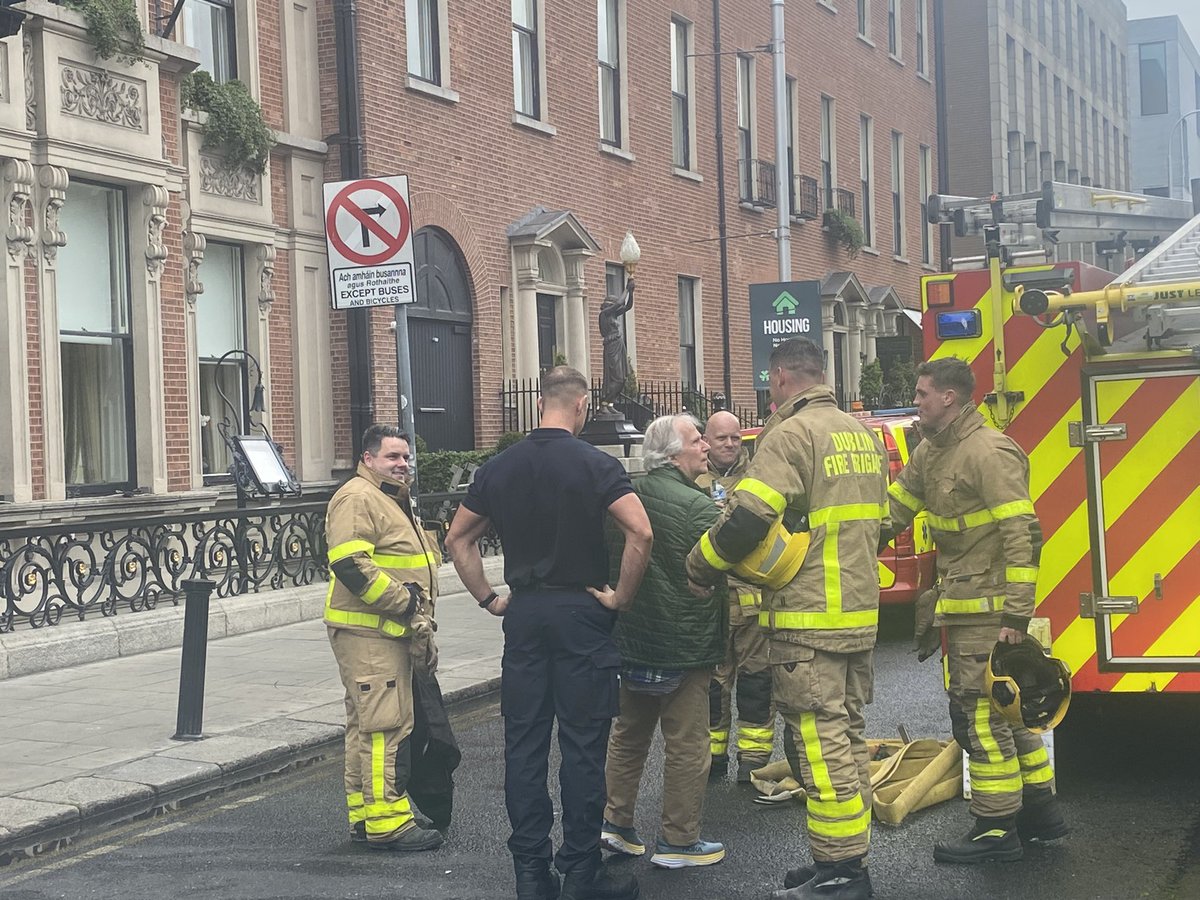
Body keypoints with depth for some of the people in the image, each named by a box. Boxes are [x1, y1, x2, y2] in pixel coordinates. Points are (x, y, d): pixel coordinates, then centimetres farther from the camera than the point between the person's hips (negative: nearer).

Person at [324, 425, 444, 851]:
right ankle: (386, 822, -8)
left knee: (367, 726, 14)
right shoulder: (357, 499, -12)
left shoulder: (393, 501, 22)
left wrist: (421, 629, 22)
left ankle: (365, 814, 21)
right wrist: (404, 602, -20)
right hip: (367, 634, -11)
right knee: (385, 725, -11)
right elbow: (350, 565, -24)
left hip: (391, 633, 11)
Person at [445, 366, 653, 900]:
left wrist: (489, 599, 12)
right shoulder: (596, 465, -8)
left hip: (523, 615, 4)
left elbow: (458, 539, 11)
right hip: (582, 612, -4)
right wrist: (622, 597, -9)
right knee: (582, 745, 1)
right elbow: (640, 533, -19)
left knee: (523, 744, 7)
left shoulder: (498, 468, 6)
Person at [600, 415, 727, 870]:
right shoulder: (698, 507, -19)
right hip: (683, 644, -7)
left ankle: (617, 822, 23)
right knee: (686, 745, 3)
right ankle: (678, 840, 9)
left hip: (632, 640, 7)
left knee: (629, 734, 19)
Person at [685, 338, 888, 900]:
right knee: (847, 734, 14)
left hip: (809, 620, -9)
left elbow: (748, 519, -20)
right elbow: (877, 519, 23)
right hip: (859, 613, 9)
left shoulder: (792, 433, -13)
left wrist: (700, 567, -6)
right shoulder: (861, 434, 14)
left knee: (820, 741, -5)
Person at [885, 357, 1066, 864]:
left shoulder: (990, 453, -17)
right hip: (961, 607, 10)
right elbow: (895, 507, 19)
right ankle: (1039, 808, 26)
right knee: (1002, 708, 16)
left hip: (988, 608, -10)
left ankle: (997, 829, 3)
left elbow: (1022, 536, -20)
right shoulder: (930, 452, 12)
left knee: (979, 714, -5)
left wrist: (1017, 614, -23)